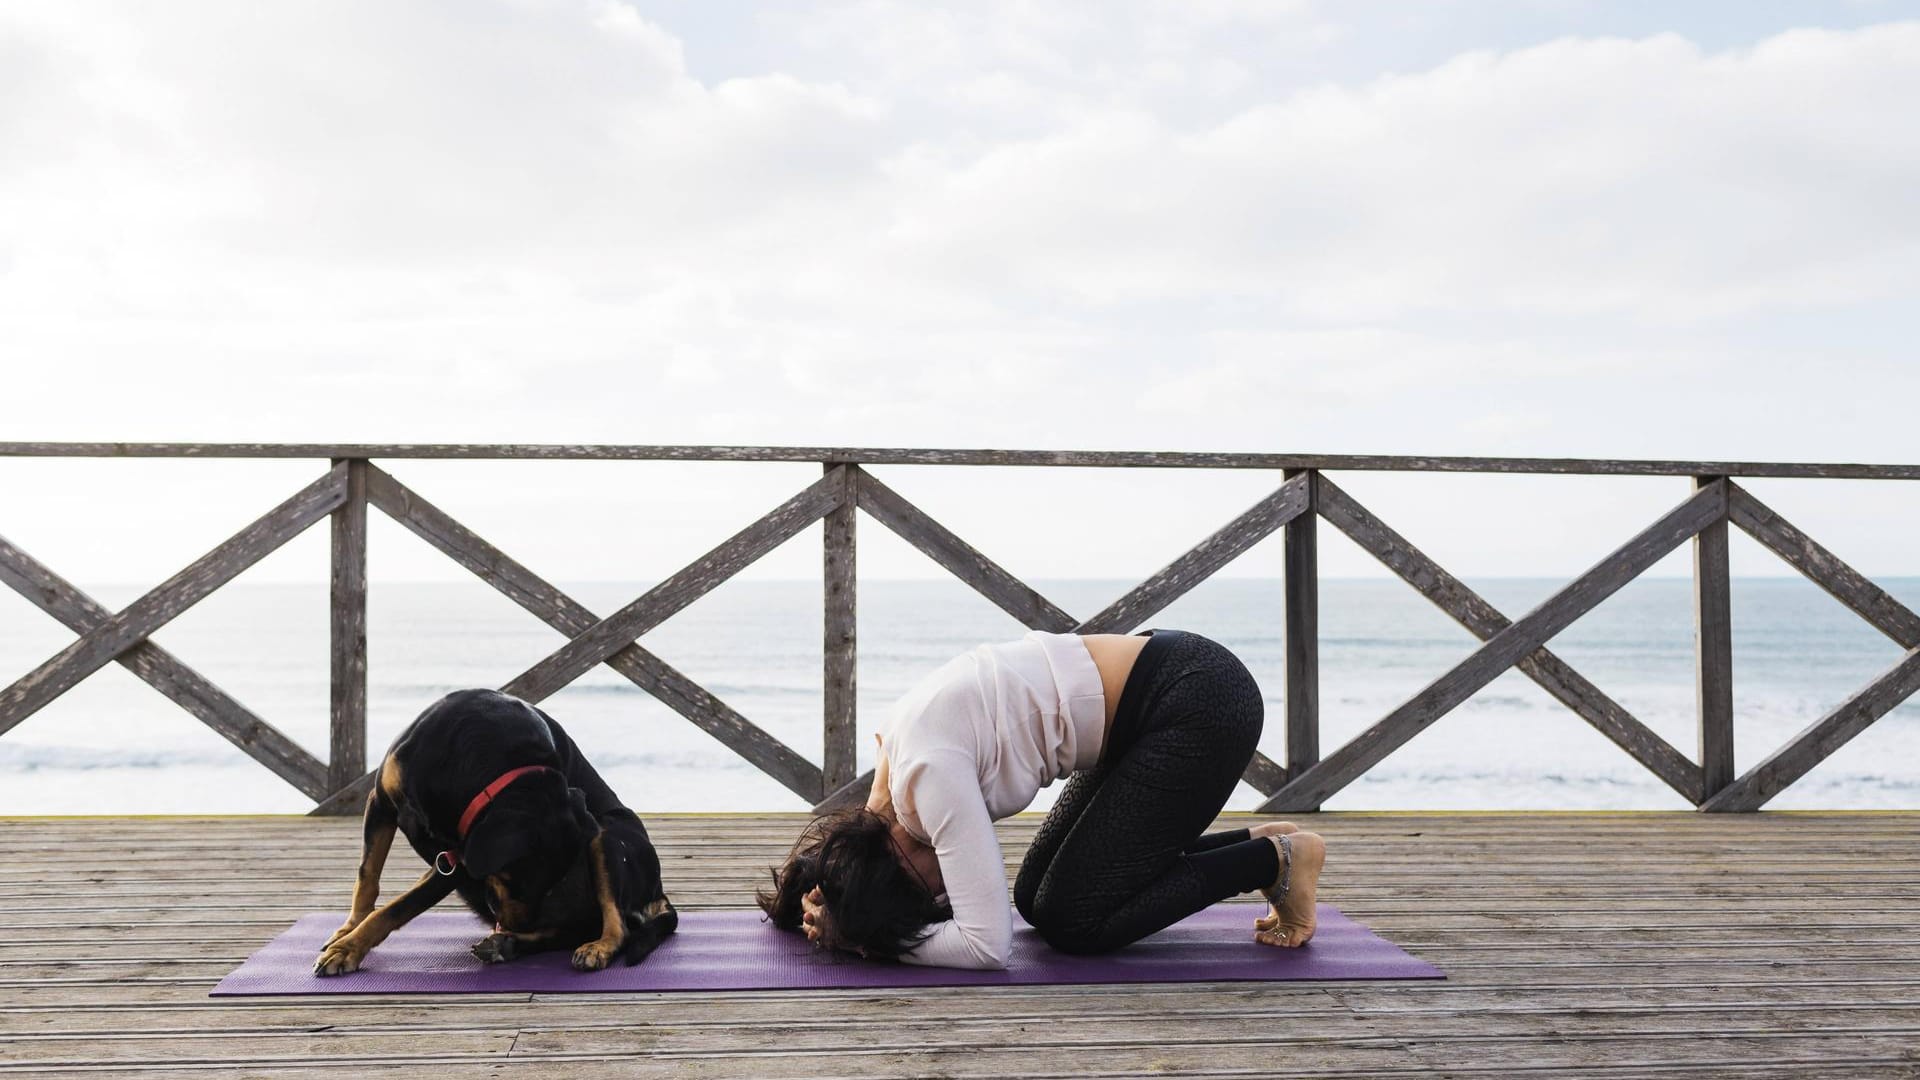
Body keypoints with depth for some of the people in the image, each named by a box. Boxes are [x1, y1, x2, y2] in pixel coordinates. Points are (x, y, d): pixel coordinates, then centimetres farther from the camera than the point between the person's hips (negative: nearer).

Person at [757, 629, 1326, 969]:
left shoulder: (929, 770, -21)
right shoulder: (902, 744, 6)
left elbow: (986, 944, -23)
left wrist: (873, 941, -11)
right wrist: (844, 918, 1)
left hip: (1199, 706, -9)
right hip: (1169, 680, 9)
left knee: (1074, 919, -5)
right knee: (1037, 896, 11)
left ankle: (1275, 861, 6)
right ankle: (1256, 845, 18)